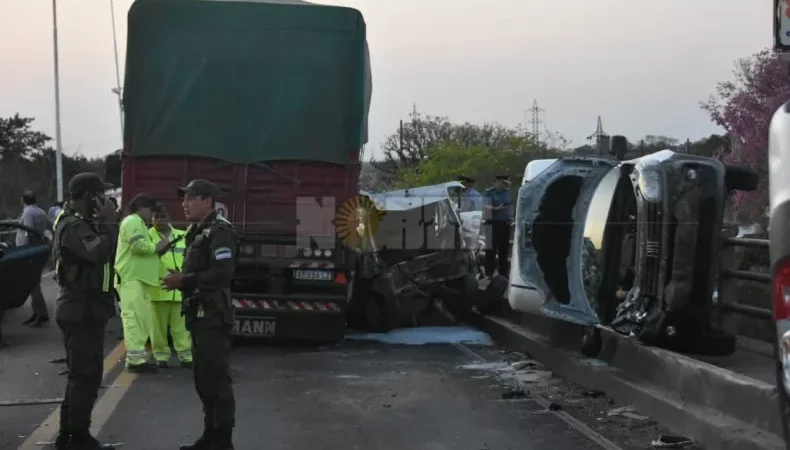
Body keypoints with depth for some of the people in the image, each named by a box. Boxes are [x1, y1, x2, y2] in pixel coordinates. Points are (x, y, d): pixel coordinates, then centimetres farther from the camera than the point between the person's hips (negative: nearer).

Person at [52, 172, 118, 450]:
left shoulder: (81, 223, 14)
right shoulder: (73, 226, -20)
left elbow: (99, 255, 12)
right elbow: (100, 252, -35)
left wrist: (103, 223, 2)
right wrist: (109, 222, -23)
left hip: (85, 309, 11)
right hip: (81, 311, -11)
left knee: (81, 374, 18)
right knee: (86, 376, -6)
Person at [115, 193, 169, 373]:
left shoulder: (138, 224, 27)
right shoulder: (132, 222, -8)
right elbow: (139, 246, -21)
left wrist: (155, 248, 11)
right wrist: (157, 247, -5)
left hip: (139, 278, 11)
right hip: (132, 278, -11)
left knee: (141, 319, 11)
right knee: (135, 318, -14)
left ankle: (138, 356, 15)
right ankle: (135, 359, -18)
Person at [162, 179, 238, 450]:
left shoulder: (220, 231, -12)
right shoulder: (197, 232, 19)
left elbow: (222, 272, -24)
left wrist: (184, 281, -21)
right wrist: (181, 279, 8)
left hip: (213, 317, -10)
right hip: (199, 316, 10)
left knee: (217, 379, -6)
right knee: (203, 379, 15)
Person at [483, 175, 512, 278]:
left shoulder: (507, 192, 14)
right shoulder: (489, 192, -4)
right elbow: (485, 206, -15)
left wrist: (510, 218, 18)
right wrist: (496, 208, -28)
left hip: (505, 223, 6)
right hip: (493, 223, -6)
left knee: (504, 248, 9)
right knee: (491, 249, -6)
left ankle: (503, 272, 16)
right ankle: (489, 273, -4)